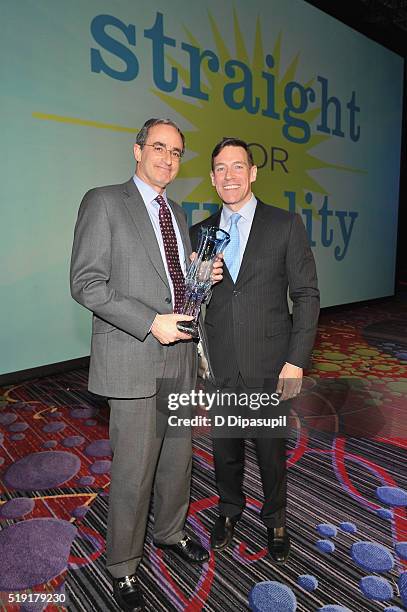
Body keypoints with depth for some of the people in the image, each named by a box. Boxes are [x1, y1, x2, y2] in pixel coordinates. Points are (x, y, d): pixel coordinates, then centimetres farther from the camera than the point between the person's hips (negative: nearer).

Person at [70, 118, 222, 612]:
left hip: (180, 355, 7)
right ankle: (123, 567, 30)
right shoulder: (103, 202, -6)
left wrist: (204, 276, 0)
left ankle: (170, 533, 46)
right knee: (133, 472, 5)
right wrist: (150, 323, -20)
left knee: (178, 456, 20)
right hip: (133, 360, -7)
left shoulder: (177, 213, 15)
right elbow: (85, 283, -13)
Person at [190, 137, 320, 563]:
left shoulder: (286, 225, -2)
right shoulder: (201, 233, 6)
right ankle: (229, 509, 46)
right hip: (218, 366, 3)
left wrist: (296, 361, -9)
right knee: (225, 448, 18)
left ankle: (274, 518, 42)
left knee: (271, 449, 14)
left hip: (270, 366, -2)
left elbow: (306, 295, -4)